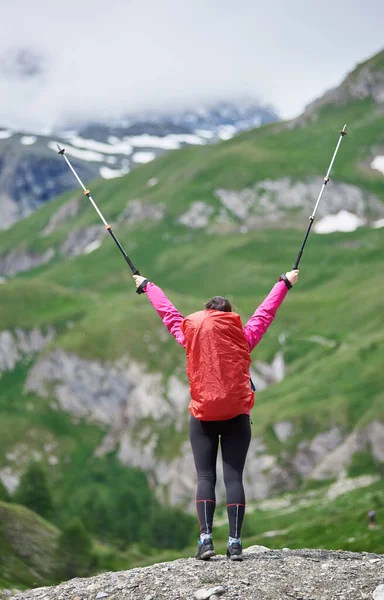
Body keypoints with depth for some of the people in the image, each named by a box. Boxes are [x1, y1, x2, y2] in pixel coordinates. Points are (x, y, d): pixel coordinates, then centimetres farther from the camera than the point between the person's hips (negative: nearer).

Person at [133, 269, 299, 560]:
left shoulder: (190, 333, 6)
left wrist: (147, 285, 37)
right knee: (234, 477, -1)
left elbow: (168, 312, 20)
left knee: (205, 477, 0)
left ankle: (206, 538, -11)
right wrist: (285, 283, 32)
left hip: (203, 417, 0)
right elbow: (266, 312, 17)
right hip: (237, 416, 0)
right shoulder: (243, 335, 4)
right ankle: (235, 542, -6)